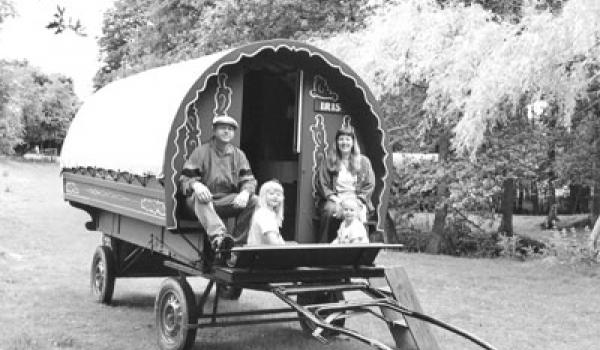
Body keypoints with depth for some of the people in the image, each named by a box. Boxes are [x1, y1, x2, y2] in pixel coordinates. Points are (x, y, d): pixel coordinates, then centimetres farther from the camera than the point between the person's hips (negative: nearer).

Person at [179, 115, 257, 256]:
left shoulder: (238, 154, 13)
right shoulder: (201, 152, 3)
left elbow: (249, 180, 5)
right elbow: (184, 179, -3)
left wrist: (245, 192, -20)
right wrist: (195, 185, -29)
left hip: (227, 201, 3)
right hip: (206, 197, -3)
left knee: (253, 200, -21)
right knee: (199, 199, -38)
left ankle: (237, 244, -21)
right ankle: (217, 236, -63)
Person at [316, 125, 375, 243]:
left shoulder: (363, 161, 11)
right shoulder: (328, 161, 11)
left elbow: (369, 185, 7)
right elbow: (321, 184, 6)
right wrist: (335, 199, -9)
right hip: (334, 199, 0)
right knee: (329, 211, -34)